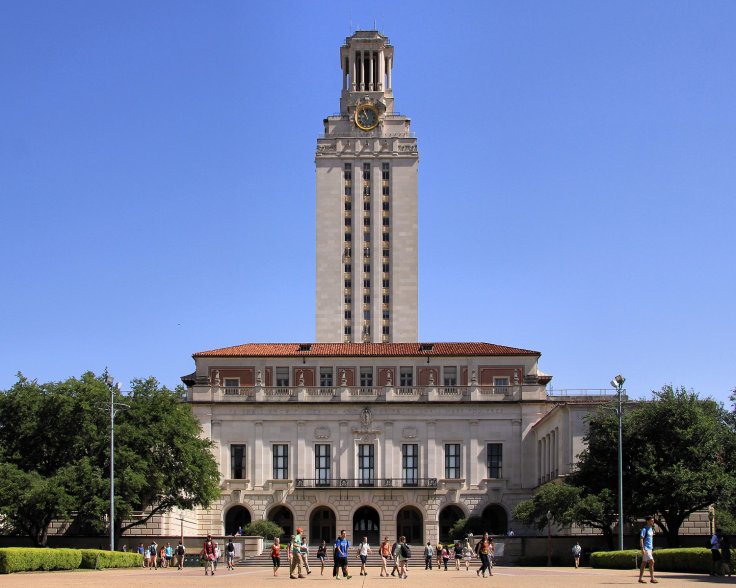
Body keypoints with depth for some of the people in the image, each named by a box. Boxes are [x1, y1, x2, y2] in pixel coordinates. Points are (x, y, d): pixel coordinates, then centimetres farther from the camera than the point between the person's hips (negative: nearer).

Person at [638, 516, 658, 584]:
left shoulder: (651, 529, 15)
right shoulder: (645, 529, -12)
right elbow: (641, 539, -17)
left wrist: (652, 547, 21)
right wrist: (642, 549, -23)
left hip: (649, 548, 9)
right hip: (646, 548, -9)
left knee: (644, 563, 9)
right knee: (651, 562, -13)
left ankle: (640, 578, 12)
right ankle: (652, 578, -10)